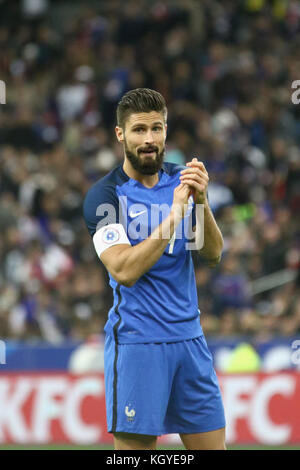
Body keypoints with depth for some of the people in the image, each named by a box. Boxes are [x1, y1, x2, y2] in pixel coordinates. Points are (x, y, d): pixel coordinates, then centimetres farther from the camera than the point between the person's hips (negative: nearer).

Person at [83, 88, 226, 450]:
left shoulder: (180, 181, 10)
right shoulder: (104, 195, -7)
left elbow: (213, 254, 2)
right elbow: (124, 270, -18)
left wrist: (201, 202, -16)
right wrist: (174, 214, -21)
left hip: (189, 338, 5)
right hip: (136, 342, -5)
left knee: (212, 443, 5)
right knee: (135, 446, -5)